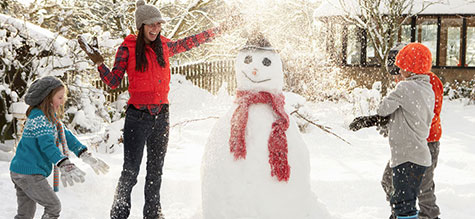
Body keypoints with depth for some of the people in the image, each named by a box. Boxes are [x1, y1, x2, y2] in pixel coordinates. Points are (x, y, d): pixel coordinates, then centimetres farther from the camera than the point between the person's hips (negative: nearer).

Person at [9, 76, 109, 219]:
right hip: (29, 174, -9)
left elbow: (65, 136, 12)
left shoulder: (51, 117, 12)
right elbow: (47, 144, -30)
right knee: (53, 206, -1)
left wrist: (86, 156, 5)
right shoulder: (39, 117, -18)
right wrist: (65, 165, -42)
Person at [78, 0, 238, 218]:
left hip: (161, 116, 5)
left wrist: (218, 30, 28)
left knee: (156, 169, 14)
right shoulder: (127, 49, -4)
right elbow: (113, 81, -4)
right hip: (137, 117, -4)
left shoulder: (165, 46, 7)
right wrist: (98, 62, -18)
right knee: (131, 170, -4)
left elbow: (191, 42, 22)